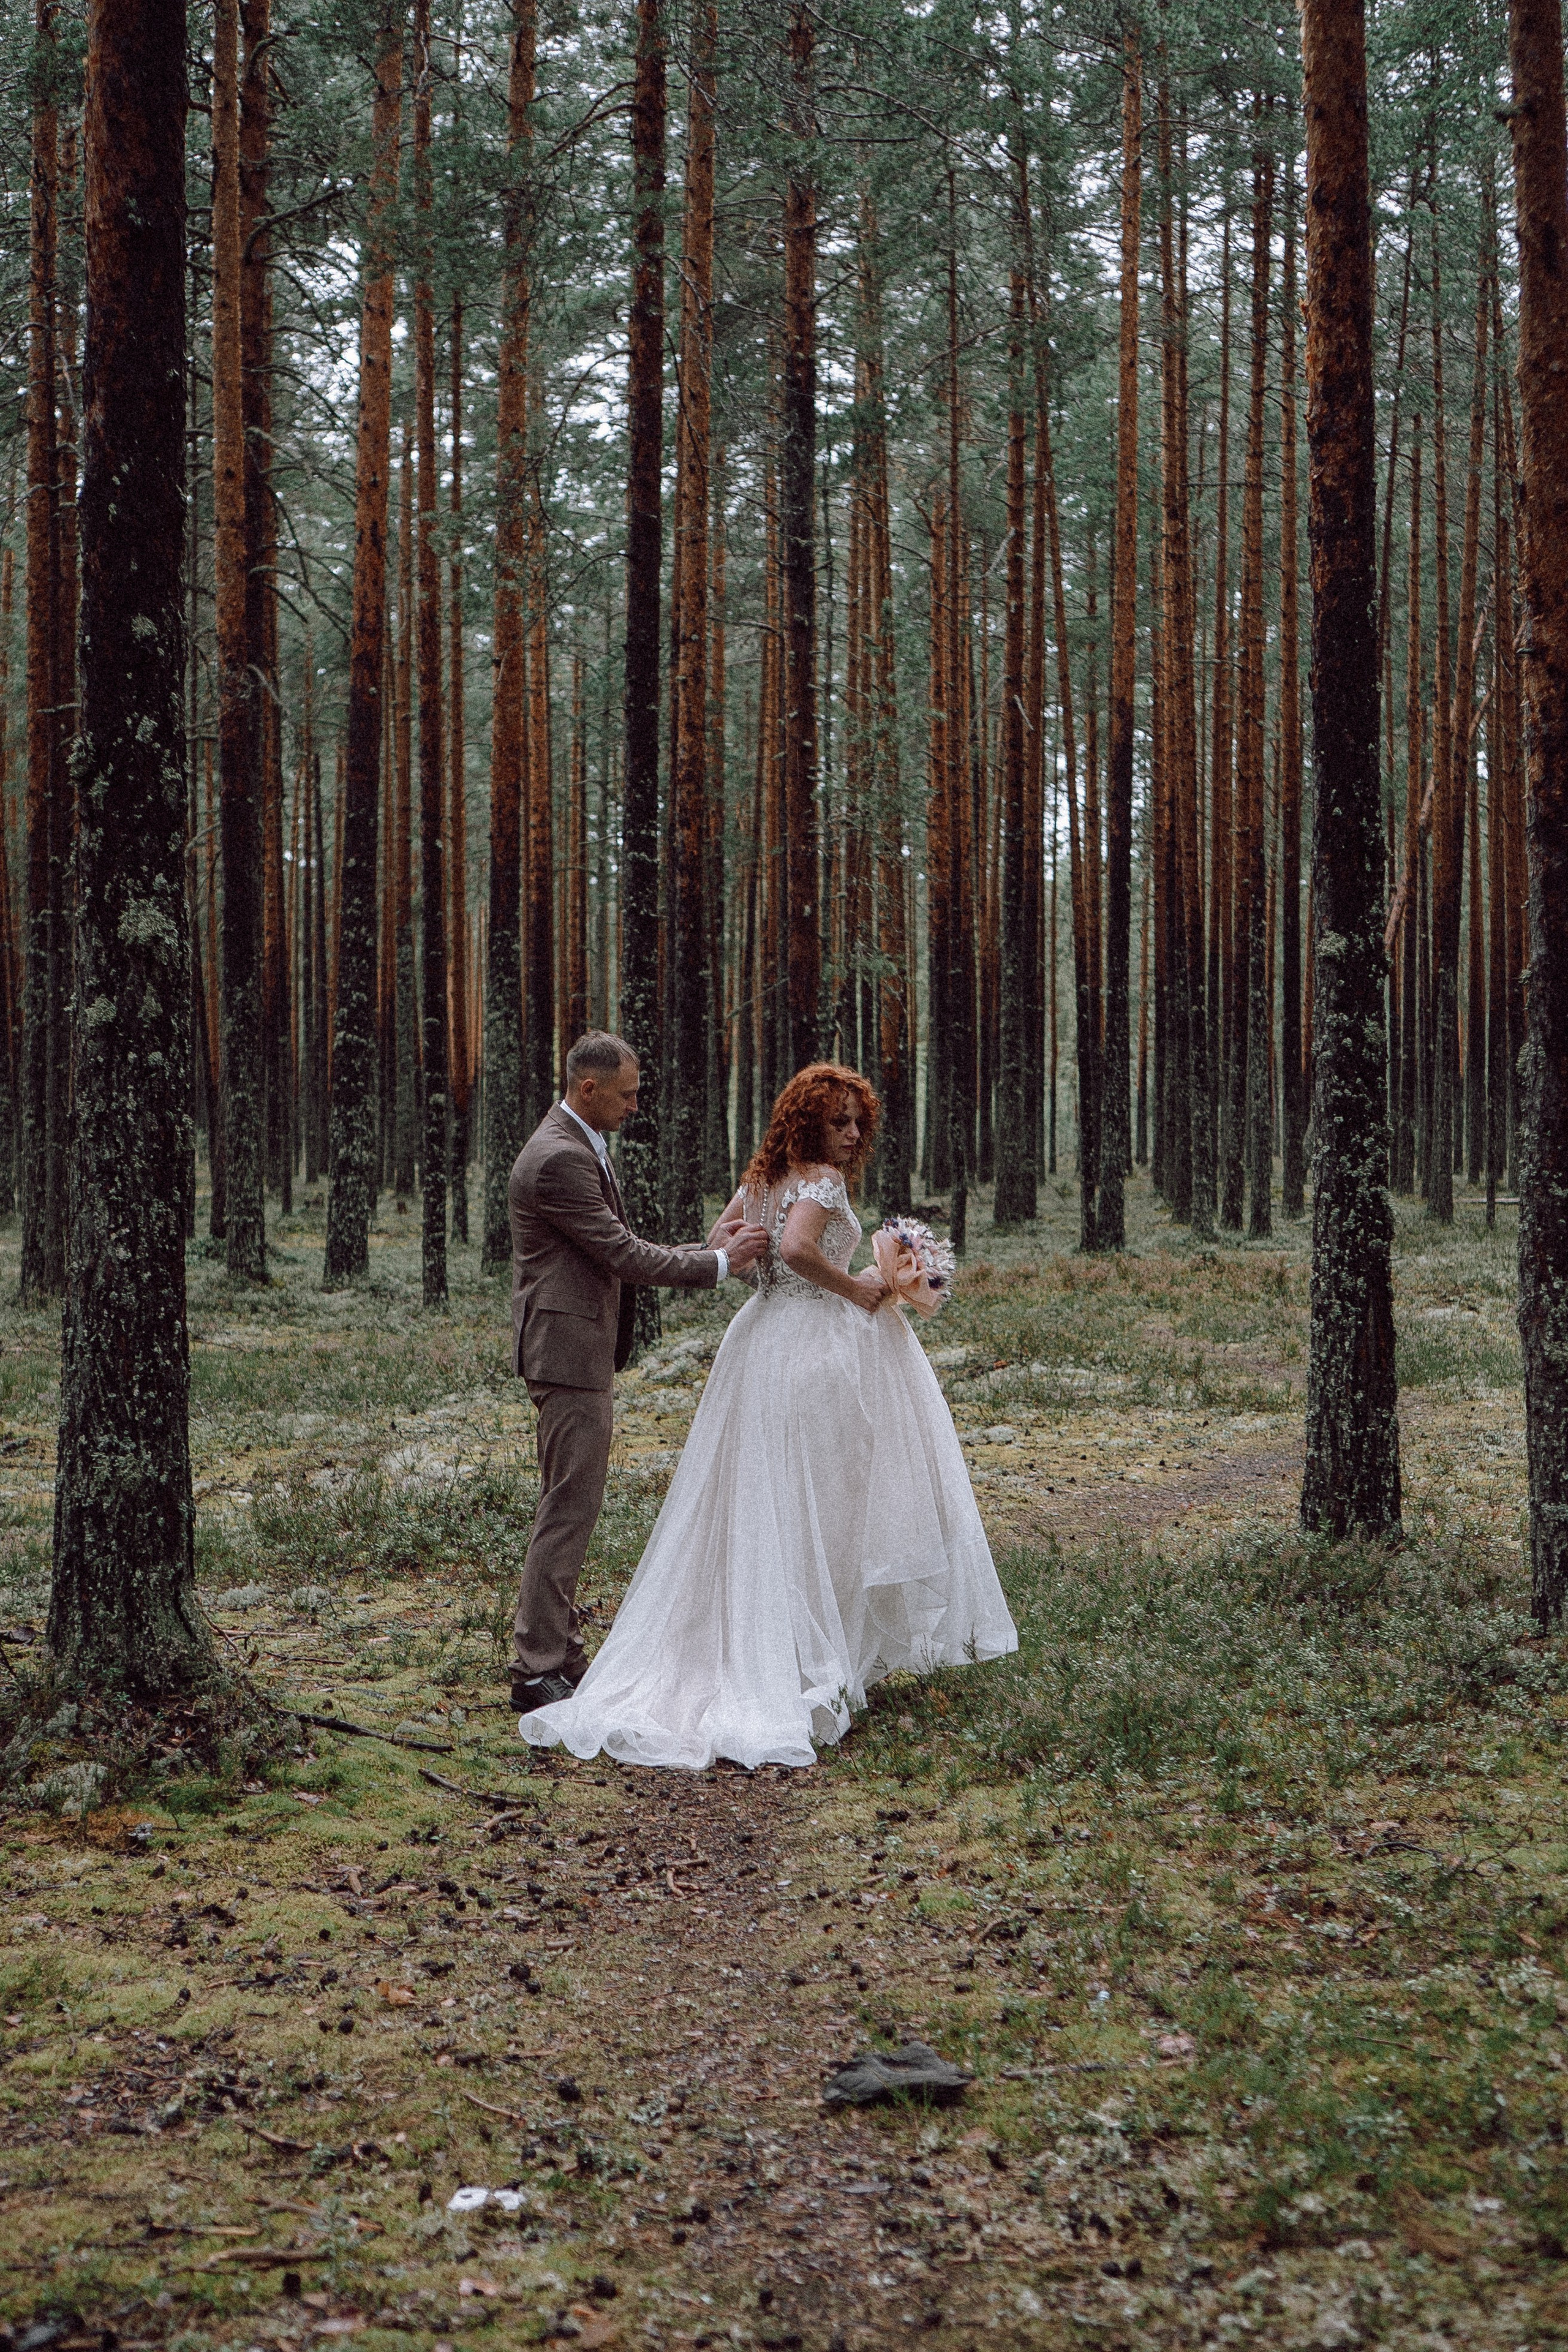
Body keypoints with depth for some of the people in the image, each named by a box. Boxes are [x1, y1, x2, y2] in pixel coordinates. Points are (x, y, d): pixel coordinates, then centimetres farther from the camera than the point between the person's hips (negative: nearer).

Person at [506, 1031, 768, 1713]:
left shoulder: (578, 1148, 16)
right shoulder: (559, 1159, -19)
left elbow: (615, 1249, 17)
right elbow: (622, 1254, -18)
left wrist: (706, 1250, 8)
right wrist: (718, 1263, -10)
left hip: (578, 1350, 11)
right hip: (569, 1350, -11)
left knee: (567, 1508, 15)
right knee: (569, 1510, -8)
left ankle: (557, 1655, 23)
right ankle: (538, 1669, -3)